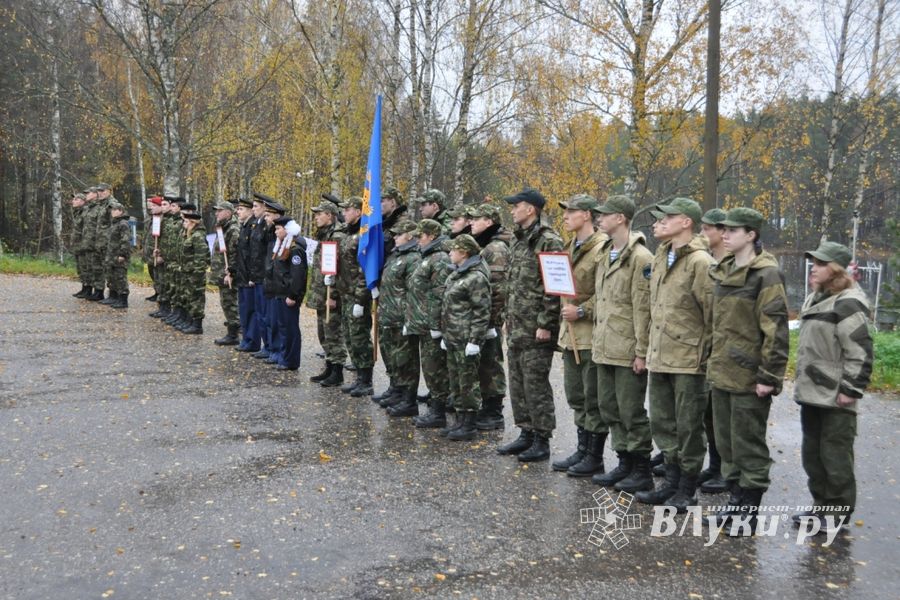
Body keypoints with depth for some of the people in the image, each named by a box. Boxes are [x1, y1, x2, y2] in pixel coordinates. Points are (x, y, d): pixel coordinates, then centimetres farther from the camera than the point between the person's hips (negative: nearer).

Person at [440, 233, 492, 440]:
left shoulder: (476, 277, -14)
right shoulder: (455, 274, 16)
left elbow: (482, 312, -17)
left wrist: (474, 341, -20)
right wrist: (444, 335, 20)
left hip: (466, 340, -10)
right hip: (452, 338, 10)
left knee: (468, 383, -1)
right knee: (455, 382, 15)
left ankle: (469, 425, 8)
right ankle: (460, 421, 24)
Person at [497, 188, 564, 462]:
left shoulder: (549, 241, -13)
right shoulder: (519, 241, 16)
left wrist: (545, 325, -19)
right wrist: (509, 319, 18)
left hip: (536, 330, -9)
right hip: (516, 327, 9)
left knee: (536, 385, -2)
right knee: (517, 384, 14)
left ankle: (542, 441, 8)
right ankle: (526, 433, 25)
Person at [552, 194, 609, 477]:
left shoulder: (602, 248, -15)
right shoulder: (570, 247, 14)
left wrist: (582, 311, -18)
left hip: (591, 335, -9)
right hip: (570, 334, 9)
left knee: (593, 399, 1)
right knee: (576, 397, 16)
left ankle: (595, 457, 11)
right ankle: (582, 450, 27)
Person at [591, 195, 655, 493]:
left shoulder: (640, 258, -14)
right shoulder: (604, 254, 13)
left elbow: (644, 309, -16)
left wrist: (642, 352, -17)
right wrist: (596, 336, 16)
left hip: (628, 350, -9)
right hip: (605, 348, 9)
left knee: (631, 411, 0)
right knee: (609, 408, 15)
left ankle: (642, 471, 13)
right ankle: (624, 463, 27)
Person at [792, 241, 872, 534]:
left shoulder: (847, 305, -15)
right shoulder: (815, 300, 14)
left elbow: (860, 352, -19)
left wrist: (851, 389, -19)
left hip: (835, 398, -9)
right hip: (812, 393, 9)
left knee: (835, 455, 1)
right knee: (811, 453, 16)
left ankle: (838, 512, 14)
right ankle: (821, 505, 28)